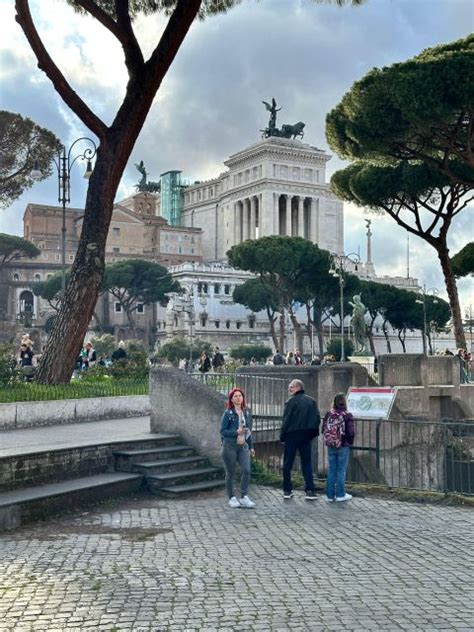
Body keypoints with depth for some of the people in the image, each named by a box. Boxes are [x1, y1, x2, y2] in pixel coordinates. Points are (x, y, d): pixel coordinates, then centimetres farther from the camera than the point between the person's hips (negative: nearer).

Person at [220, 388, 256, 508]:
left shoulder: (247, 413, 9)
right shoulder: (228, 414, -6)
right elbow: (222, 431, -7)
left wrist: (251, 447, 16)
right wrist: (236, 432, -20)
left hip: (243, 446, 4)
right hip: (230, 446, -4)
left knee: (246, 470, -11)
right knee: (230, 473, 4)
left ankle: (244, 497, -2)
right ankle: (232, 498, 17)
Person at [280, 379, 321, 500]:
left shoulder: (291, 401, -8)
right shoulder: (311, 401, 6)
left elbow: (286, 420, -11)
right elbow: (317, 418, 6)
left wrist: (282, 436, -4)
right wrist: (313, 433, 12)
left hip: (292, 435, -4)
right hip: (306, 436, 4)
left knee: (288, 463, 6)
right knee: (307, 463, 7)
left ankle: (287, 490, 9)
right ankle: (310, 490, 0)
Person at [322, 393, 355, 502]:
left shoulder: (328, 414, -3)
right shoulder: (347, 415, -13)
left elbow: (323, 429, 0)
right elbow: (351, 432, -14)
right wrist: (350, 442, 4)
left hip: (331, 447, 3)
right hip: (343, 447, -3)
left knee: (331, 470, 10)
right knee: (341, 470, 5)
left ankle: (330, 495, 15)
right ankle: (340, 495, 11)